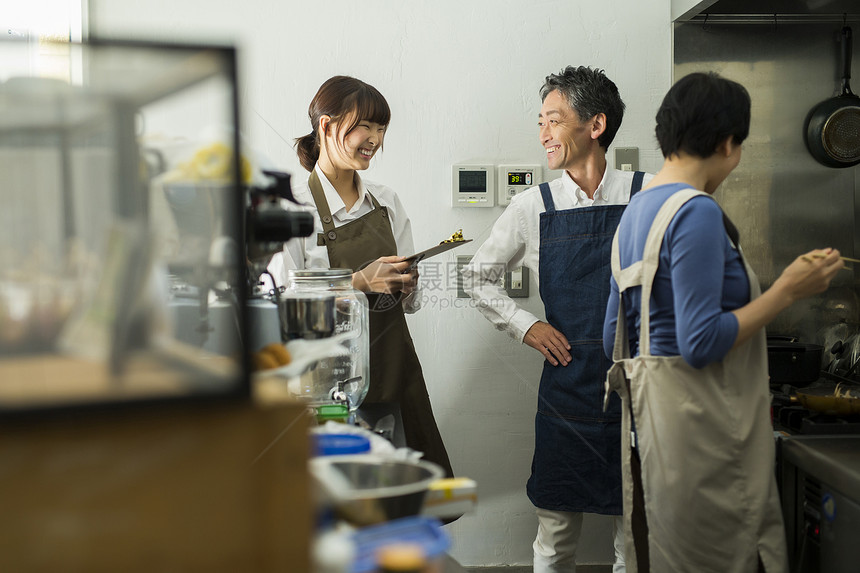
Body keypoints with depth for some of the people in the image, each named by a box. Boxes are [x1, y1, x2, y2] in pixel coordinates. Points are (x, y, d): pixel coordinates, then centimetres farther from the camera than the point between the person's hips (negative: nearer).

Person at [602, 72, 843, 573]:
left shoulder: (636, 210, 13)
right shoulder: (697, 211, -15)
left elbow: (614, 339, 16)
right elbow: (701, 343, -20)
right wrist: (787, 291, -14)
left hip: (648, 415, 9)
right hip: (699, 424, -9)